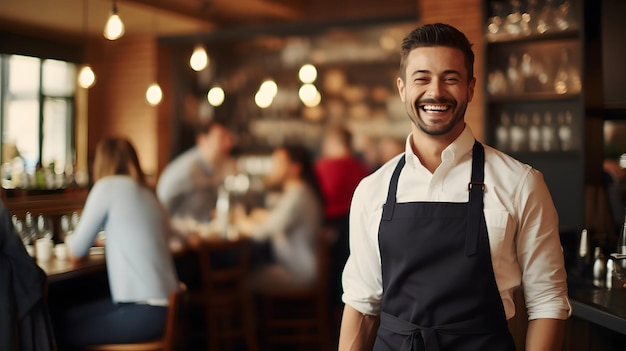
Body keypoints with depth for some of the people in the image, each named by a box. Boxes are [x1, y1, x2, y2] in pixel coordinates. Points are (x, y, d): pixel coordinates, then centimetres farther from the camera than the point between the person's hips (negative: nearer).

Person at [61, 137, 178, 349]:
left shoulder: (108, 186, -6)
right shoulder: (146, 193, 14)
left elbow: (76, 253, 1)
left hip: (146, 313, -8)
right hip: (162, 303, 8)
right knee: (70, 317, 18)